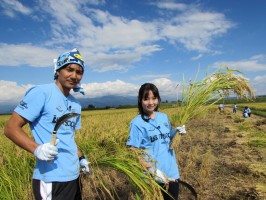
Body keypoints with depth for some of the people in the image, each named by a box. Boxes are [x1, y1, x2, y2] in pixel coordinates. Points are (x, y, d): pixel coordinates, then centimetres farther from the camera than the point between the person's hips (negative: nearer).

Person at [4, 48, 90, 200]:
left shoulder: (76, 104, 10)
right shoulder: (41, 92, -13)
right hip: (51, 180, -8)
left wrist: (81, 157, 10)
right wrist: (36, 149, -28)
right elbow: (11, 128, -14)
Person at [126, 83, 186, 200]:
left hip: (172, 172, 5)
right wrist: (151, 169, -26)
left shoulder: (164, 117, 3)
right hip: (153, 177, -5)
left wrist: (176, 131, -4)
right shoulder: (137, 123, -14)